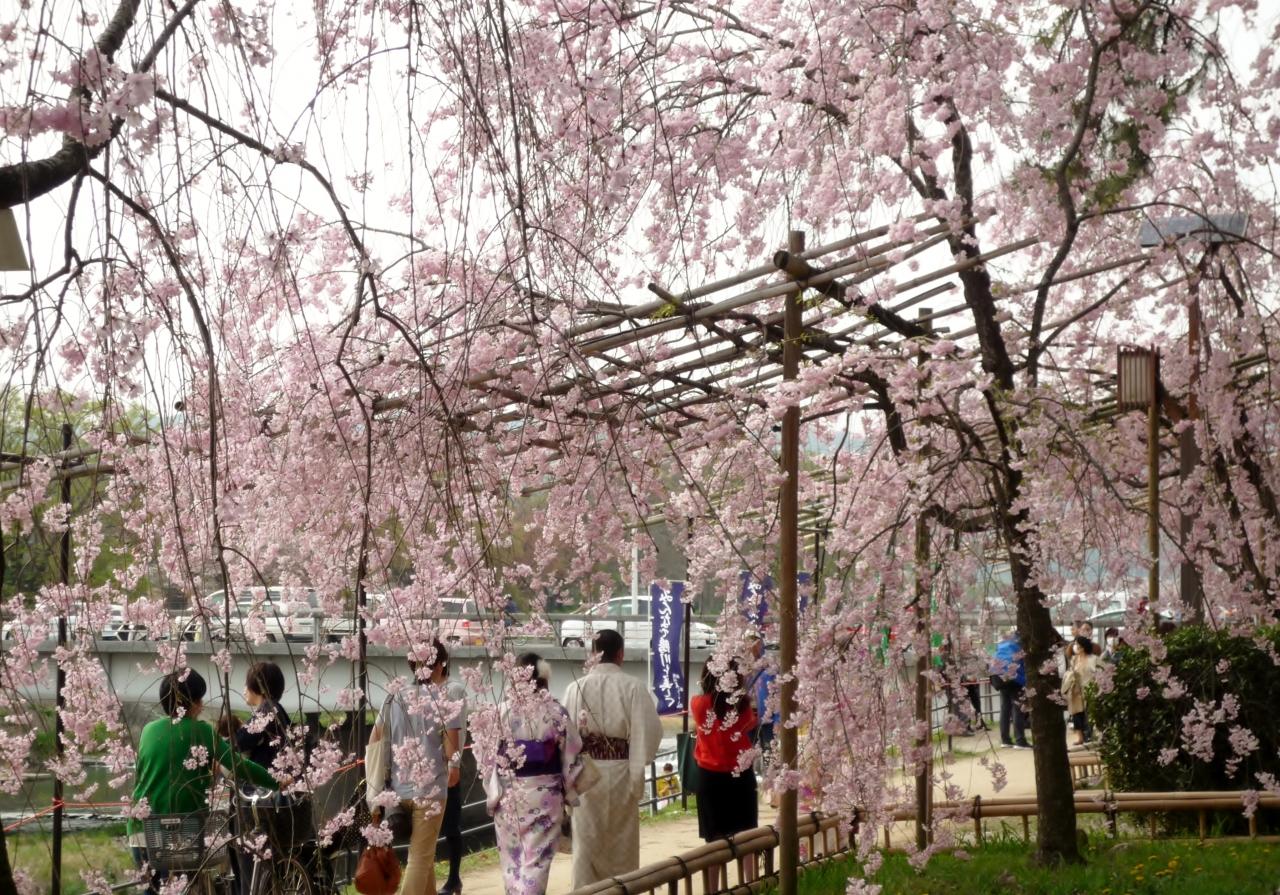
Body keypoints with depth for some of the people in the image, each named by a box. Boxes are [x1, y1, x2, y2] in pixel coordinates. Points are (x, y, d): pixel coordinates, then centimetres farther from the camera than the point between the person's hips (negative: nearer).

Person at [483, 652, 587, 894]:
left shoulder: (501, 711, -6)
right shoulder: (557, 712, -7)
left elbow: (489, 758, -4)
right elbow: (571, 757, -3)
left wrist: (492, 796, 6)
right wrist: (571, 794, 9)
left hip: (508, 795, 1)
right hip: (544, 795, -1)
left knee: (512, 859, 15)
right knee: (536, 861, 2)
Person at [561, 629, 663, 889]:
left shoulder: (576, 687, -5)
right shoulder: (633, 687, -9)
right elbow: (648, 731, -13)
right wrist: (637, 777, -5)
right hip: (620, 771, -1)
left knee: (587, 840, 9)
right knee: (621, 842, 13)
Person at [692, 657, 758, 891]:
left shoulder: (698, 704, -14)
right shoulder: (743, 705, -11)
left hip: (710, 777, -1)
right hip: (741, 776, 1)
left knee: (714, 839, 6)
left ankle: (714, 889, 8)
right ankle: (751, 885, 23)